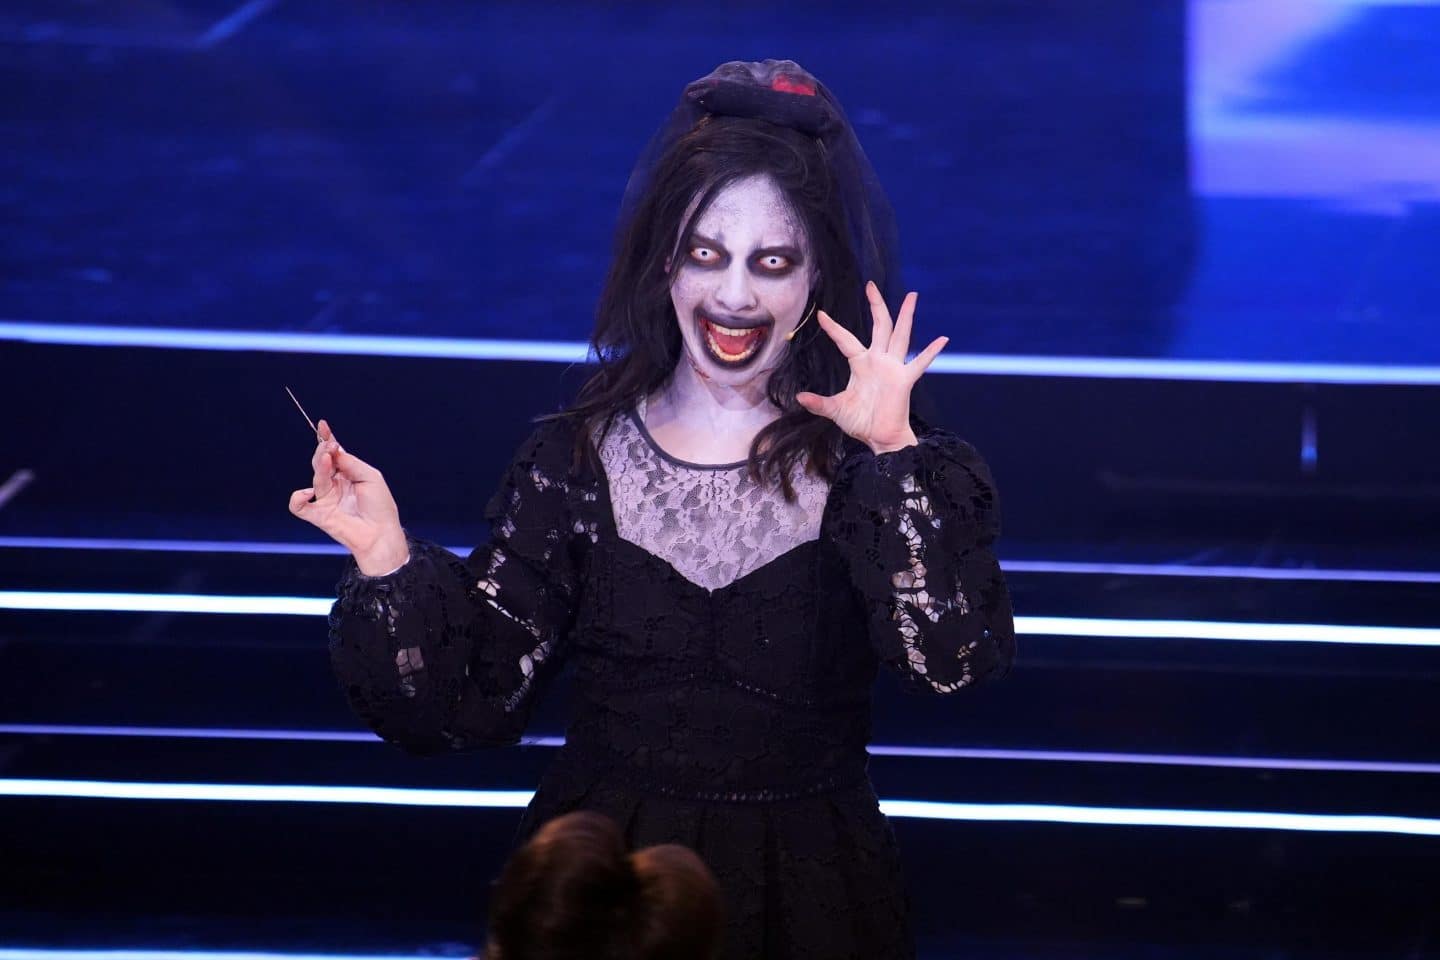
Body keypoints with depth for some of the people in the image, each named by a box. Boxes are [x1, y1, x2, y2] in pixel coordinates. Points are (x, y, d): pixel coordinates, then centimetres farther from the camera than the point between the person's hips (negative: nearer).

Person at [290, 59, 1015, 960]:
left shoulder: (869, 467, -7)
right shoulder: (579, 457, -3)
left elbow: (952, 658, -22)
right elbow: (477, 698, -5)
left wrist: (893, 451, -26)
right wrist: (389, 563, -18)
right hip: (604, 883, 1)